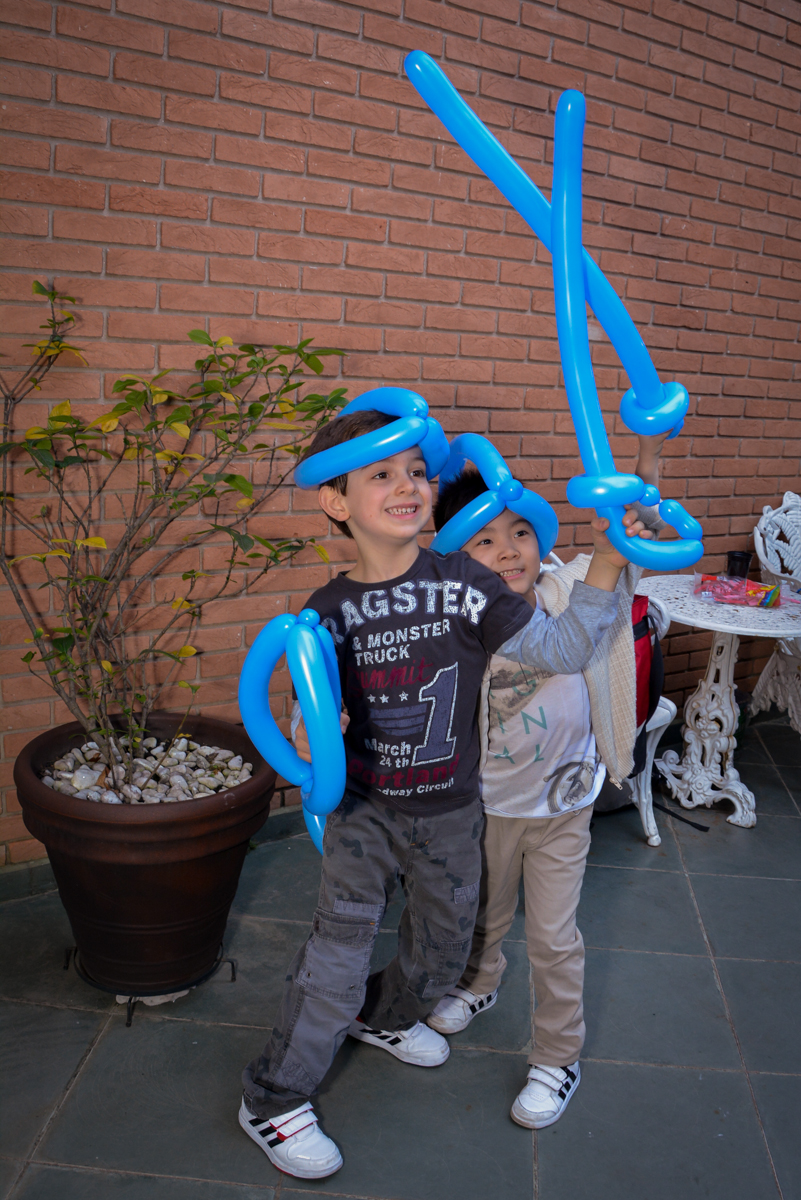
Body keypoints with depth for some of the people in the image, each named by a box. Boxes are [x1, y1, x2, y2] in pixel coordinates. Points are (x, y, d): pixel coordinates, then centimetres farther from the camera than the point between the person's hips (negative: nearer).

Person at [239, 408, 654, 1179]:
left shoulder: (463, 584, -14)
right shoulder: (329, 611, -10)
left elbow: (561, 651, -14)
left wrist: (609, 559, -22)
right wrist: (308, 740, -23)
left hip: (449, 813, 2)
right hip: (362, 810, -1)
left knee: (442, 949, 20)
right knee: (338, 956, 0)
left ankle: (380, 1015, 53)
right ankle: (271, 1102, 23)